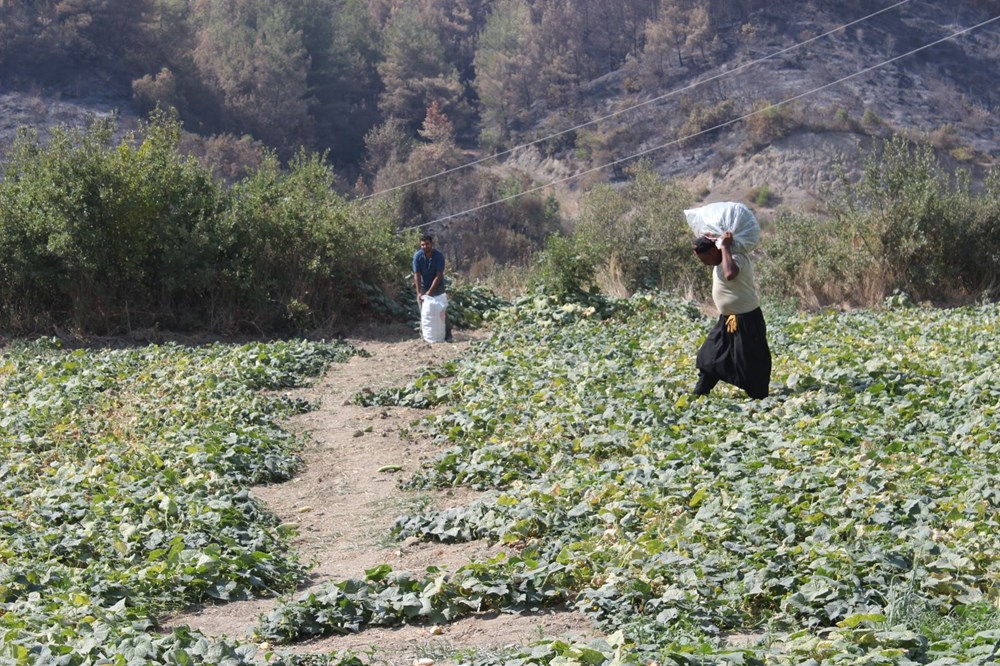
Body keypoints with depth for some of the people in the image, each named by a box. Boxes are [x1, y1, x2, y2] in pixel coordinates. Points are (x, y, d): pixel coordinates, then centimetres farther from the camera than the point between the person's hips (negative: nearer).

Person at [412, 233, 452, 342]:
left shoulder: (439, 256, -21)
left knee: (442, 310, -7)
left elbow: (439, 275, -21)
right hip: (423, 287, 2)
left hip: (437, 286, -2)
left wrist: (430, 291, -25)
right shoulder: (417, 256, -16)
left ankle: (447, 335, -5)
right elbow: (417, 275, -17)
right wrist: (418, 292, -26)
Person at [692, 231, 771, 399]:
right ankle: (698, 396, 20)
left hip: (745, 321, -10)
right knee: (709, 357, 12)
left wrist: (725, 247, -34)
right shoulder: (721, 260, 7)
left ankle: (760, 401, 10)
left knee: (750, 364, -1)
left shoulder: (736, 258, -22)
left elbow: (730, 274, -46)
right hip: (727, 320, 10)